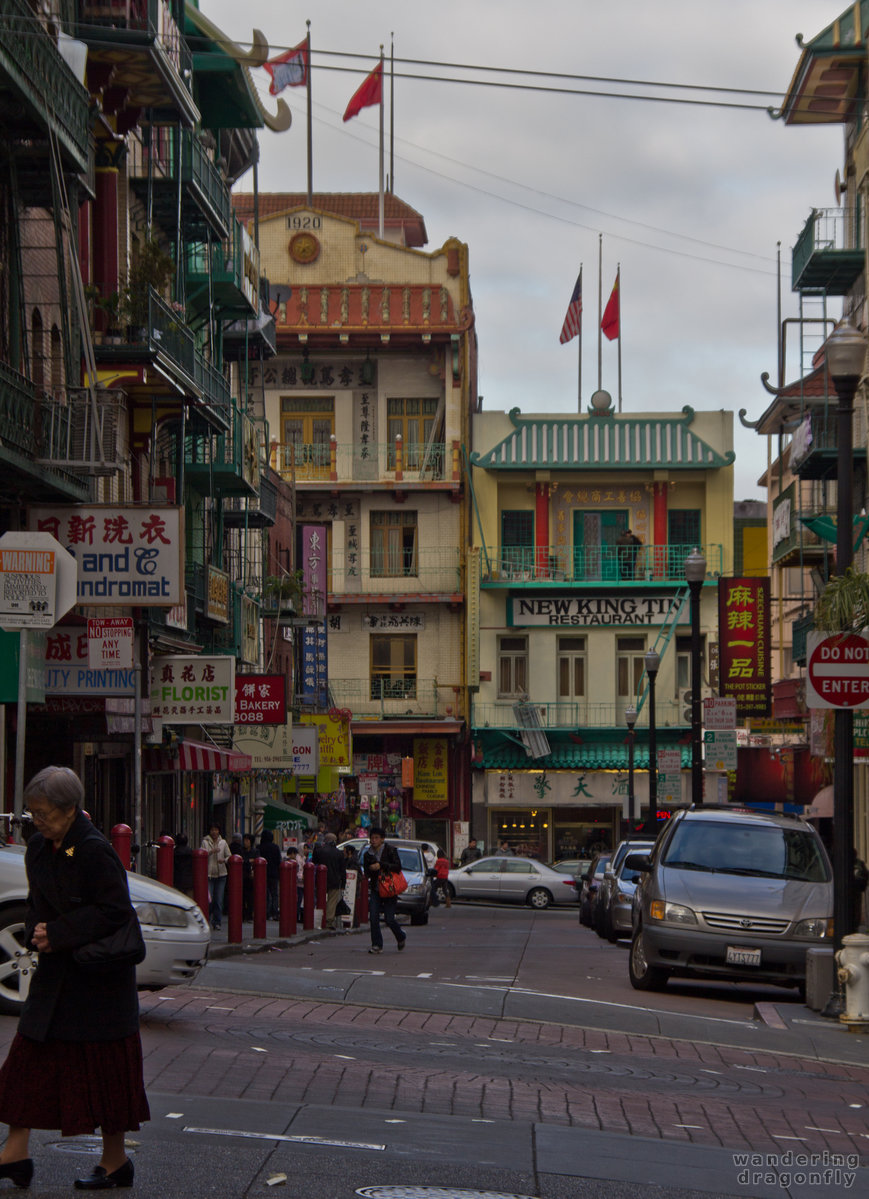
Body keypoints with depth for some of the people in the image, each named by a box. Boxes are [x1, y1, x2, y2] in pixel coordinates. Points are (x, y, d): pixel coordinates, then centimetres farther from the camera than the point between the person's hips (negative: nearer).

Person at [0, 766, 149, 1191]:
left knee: (103, 1067, 2)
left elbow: (115, 912, -20)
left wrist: (58, 934, -19)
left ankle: (114, 1160, 14)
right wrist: (37, 930, -5)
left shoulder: (94, 850, -18)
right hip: (55, 973, 8)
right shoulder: (39, 848, 6)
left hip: (97, 976, -8)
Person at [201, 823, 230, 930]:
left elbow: (229, 856, 11)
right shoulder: (205, 842, 3)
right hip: (209, 874, -2)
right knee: (209, 900, -9)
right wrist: (211, 851, -22)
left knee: (219, 900, 0)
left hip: (221, 874, 2)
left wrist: (224, 860, -11)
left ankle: (217, 922, 10)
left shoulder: (223, 842, 10)